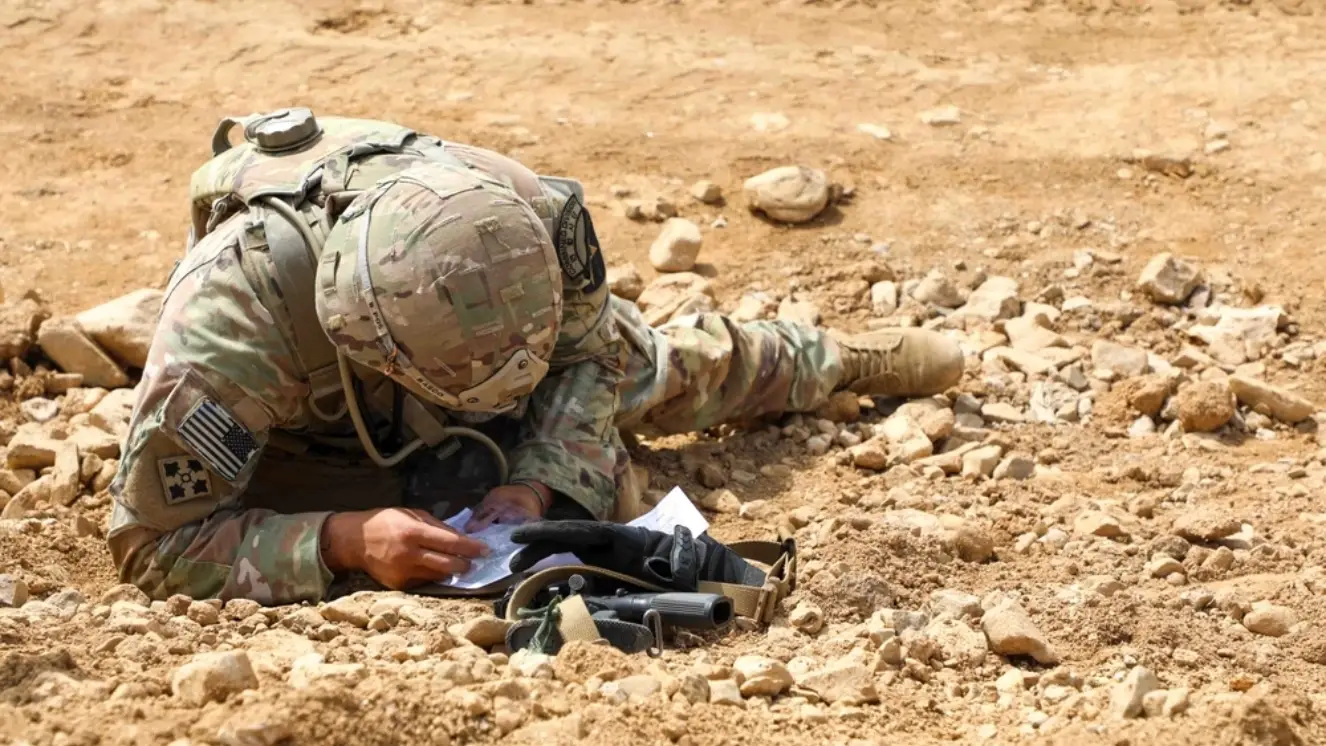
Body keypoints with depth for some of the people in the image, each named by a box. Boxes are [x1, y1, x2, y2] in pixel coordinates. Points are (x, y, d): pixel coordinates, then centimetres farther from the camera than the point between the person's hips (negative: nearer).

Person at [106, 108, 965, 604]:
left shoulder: (531, 221, -40)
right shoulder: (228, 315, -51)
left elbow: (585, 359, -18)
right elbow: (157, 541, -41)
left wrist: (536, 485, -36)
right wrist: (343, 539, -54)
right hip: (316, 438, -2)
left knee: (655, 368, 21)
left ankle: (836, 357, 53)